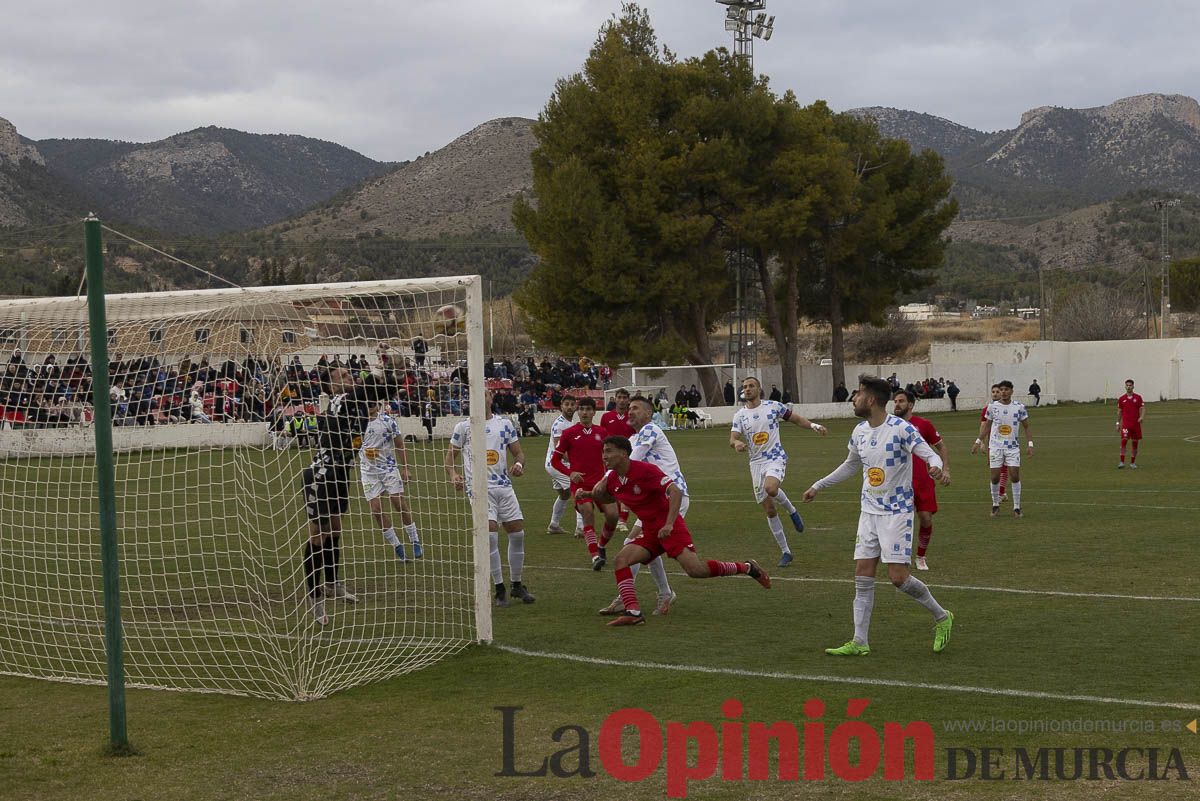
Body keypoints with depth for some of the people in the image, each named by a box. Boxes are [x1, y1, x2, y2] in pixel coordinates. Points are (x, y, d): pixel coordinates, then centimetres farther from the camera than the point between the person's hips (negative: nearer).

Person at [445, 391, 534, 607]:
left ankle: (517, 585, 21)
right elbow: (450, 456, 7)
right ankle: (499, 589, -7)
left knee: (518, 533, 3)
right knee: (490, 535, -16)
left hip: (504, 486, 4)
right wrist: (453, 475, -13)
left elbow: (518, 452, 14)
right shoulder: (464, 426, 4)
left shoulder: (505, 423, 11)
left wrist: (519, 464, -9)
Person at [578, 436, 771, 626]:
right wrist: (586, 494, 6)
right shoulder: (611, 479, 2)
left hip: (670, 527, -7)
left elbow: (676, 492, -24)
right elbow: (608, 499, 26)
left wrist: (669, 524, -33)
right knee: (621, 560, -15)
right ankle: (633, 612, -18)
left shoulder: (645, 470, -20)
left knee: (695, 570, -19)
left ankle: (747, 567, 2)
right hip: (649, 531, 7)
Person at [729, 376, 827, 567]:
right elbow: (732, 438, -5)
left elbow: (796, 419, 8)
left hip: (775, 458, -3)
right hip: (756, 463, 3)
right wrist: (736, 443, -28)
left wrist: (814, 425, -9)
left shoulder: (773, 406, -1)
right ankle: (785, 552, 15)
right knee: (769, 511, 4)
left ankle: (791, 510, -4)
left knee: (770, 488, -35)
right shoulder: (740, 415, 5)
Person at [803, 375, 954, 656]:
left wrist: (936, 468, -41)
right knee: (862, 575, 1)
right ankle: (859, 642, 5)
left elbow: (931, 455, -17)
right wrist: (818, 486, 29)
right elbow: (850, 466, 24)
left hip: (897, 513, -7)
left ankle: (941, 617, 13)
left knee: (898, 576, -11)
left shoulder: (901, 429, -15)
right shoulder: (859, 432, 7)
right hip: (869, 511, 7)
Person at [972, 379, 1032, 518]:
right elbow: (986, 426, 11)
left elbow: (1026, 426, 5)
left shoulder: (1019, 407, -3)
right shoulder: (992, 406, -1)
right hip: (995, 446, 1)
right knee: (995, 477, 1)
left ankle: (1016, 507, 2)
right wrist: (978, 442, 8)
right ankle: (995, 505, 17)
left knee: (1015, 476, -7)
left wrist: (1030, 444, -2)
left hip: (1013, 446, -1)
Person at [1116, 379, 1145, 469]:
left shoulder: (1138, 397, 2)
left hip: (1136, 424, 1)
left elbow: (1142, 409, -2)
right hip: (1125, 424, -1)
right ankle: (1122, 462, -15)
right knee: (1123, 441, -16)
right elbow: (1119, 412, 13)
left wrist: (1142, 417, -22)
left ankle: (1132, 463, 16)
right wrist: (1118, 423, 11)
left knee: (1135, 443, 6)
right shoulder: (1121, 399, 6)